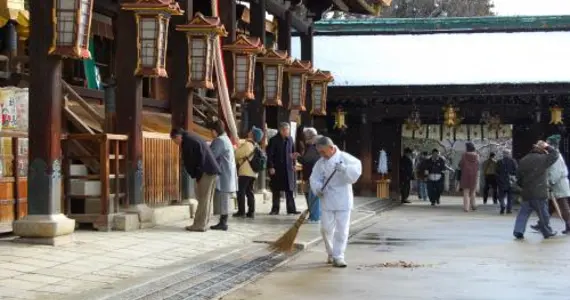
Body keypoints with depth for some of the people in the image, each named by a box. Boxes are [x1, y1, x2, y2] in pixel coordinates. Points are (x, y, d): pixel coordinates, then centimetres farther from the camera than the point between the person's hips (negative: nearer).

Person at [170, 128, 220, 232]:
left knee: (203, 199, -6)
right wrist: (196, 175, 17)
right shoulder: (193, 138, 22)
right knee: (207, 199, 12)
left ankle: (199, 225, -4)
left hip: (206, 172, -10)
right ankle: (203, 223, 16)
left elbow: (189, 162, -9)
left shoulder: (187, 141, -8)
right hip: (213, 171, 10)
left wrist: (195, 176, 2)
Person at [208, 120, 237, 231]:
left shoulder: (219, 141, -12)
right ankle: (223, 222, 13)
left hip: (223, 175, -10)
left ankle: (223, 223, -8)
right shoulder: (225, 139, 19)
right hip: (226, 175, 10)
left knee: (222, 198, -9)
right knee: (223, 199, 11)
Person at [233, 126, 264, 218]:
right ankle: (251, 212, 8)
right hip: (253, 172, 8)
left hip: (245, 172, -8)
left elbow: (237, 154, -7)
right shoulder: (256, 146, 13)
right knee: (249, 192, 11)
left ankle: (241, 211, -5)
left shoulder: (247, 144, -13)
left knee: (241, 192, -3)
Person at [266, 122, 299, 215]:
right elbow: (269, 155, -9)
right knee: (276, 191, 5)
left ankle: (291, 209, 9)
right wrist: (271, 167, -14)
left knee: (289, 190, 5)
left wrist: (293, 164, 8)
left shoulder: (290, 139, 5)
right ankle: (275, 209, 12)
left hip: (288, 168, 4)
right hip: (277, 169, -4)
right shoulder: (273, 140, -8)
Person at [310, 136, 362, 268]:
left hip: (343, 201, -3)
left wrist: (345, 168, -34)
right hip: (327, 201, 3)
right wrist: (318, 188, -17)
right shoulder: (320, 163, 5)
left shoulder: (345, 158, -5)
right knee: (326, 229, 3)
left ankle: (338, 256, 5)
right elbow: (315, 178, 3)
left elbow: (357, 167, -16)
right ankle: (331, 253, 23)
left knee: (342, 230, -2)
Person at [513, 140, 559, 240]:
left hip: (526, 193, 4)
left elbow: (518, 177, 12)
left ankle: (518, 231, -3)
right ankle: (547, 232, 20)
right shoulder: (542, 159, -10)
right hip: (539, 193, -4)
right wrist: (547, 147, 12)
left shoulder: (523, 161, 8)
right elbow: (555, 154, 1)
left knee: (523, 213, 8)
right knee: (543, 213, 9)